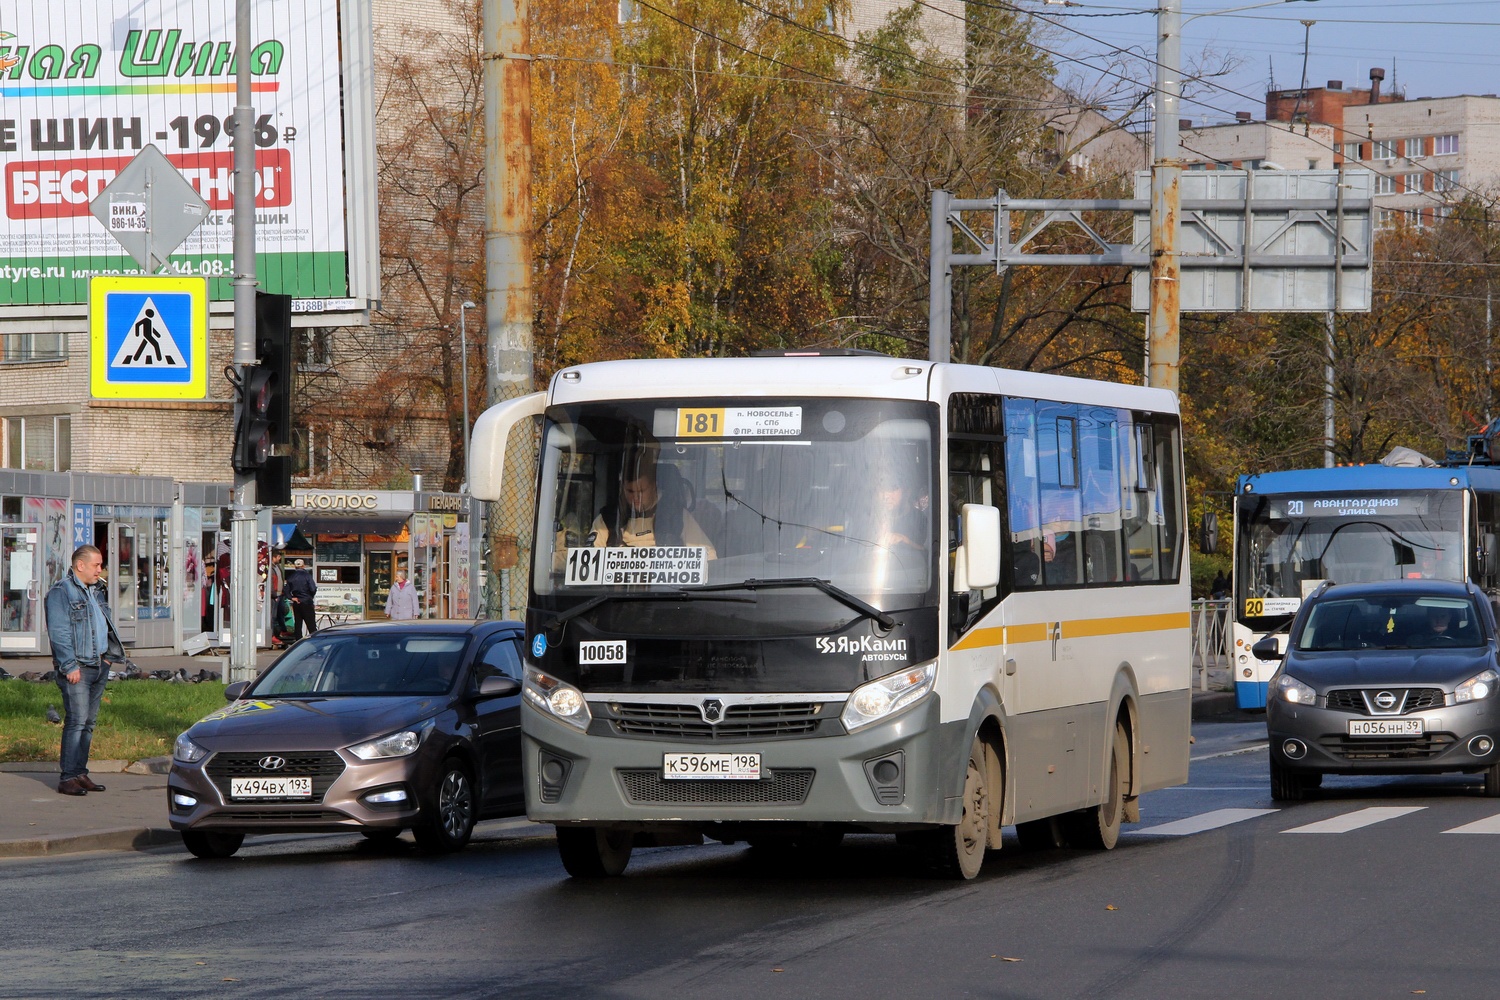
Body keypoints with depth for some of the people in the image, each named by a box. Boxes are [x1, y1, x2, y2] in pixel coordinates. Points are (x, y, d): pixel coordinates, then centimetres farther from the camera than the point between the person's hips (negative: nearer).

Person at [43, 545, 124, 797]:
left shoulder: (96, 591, 18)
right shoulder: (61, 592, -9)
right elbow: (58, 632, -15)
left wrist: (109, 656, 15)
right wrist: (70, 666, -20)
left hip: (99, 665, 8)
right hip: (77, 668, -8)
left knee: (89, 722, 9)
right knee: (76, 721, -11)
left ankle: (80, 773, 14)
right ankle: (67, 778, -10)